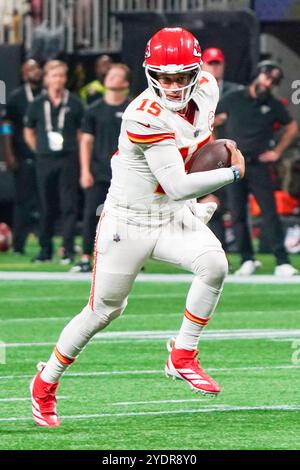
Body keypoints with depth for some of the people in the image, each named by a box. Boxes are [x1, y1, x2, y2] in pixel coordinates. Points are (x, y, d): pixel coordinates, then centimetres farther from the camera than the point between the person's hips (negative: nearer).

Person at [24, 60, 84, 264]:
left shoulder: (74, 104, 3)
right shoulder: (38, 104, 7)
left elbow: (82, 133, 8)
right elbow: (29, 132, 17)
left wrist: (77, 152, -1)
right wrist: (41, 151, 9)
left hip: (68, 160, -2)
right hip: (45, 161, 2)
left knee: (69, 205, -7)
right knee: (46, 207, 7)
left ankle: (68, 250, -8)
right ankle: (45, 249, 14)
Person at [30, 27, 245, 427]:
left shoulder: (206, 89, -7)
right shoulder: (147, 118, -29)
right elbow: (178, 187, -31)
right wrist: (232, 173, -21)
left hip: (177, 217, 5)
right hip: (129, 222, -5)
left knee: (214, 264, -24)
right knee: (103, 310, 6)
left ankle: (183, 357, -8)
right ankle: (46, 383, 28)